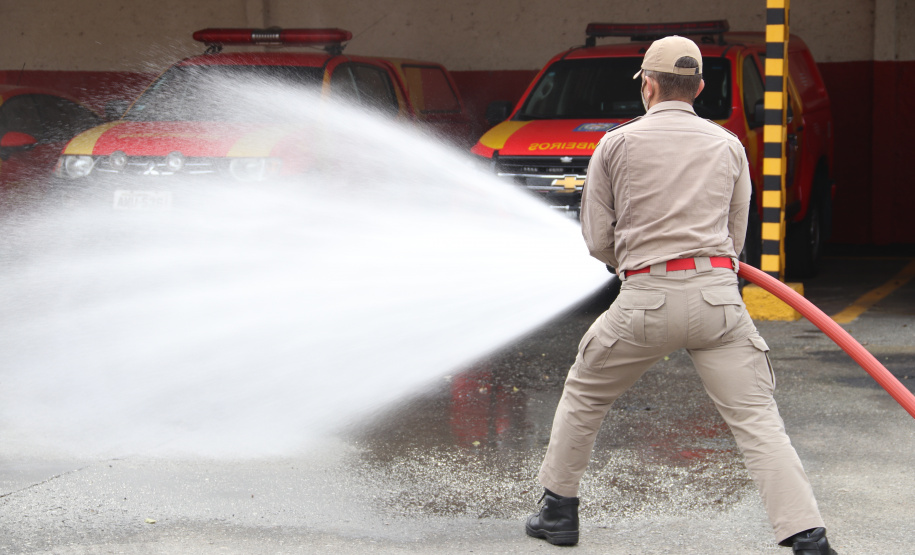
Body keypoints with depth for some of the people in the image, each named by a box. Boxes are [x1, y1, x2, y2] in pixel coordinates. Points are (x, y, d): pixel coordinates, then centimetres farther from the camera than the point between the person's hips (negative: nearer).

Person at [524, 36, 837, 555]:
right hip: (719, 292, 1)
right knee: (758, 420, -3)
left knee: (584, 396, 21)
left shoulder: (616, 144, 7)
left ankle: (559, 511, 28)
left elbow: (598, 242, 10)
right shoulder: (728, 146, 13)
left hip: (647, 298, -1)